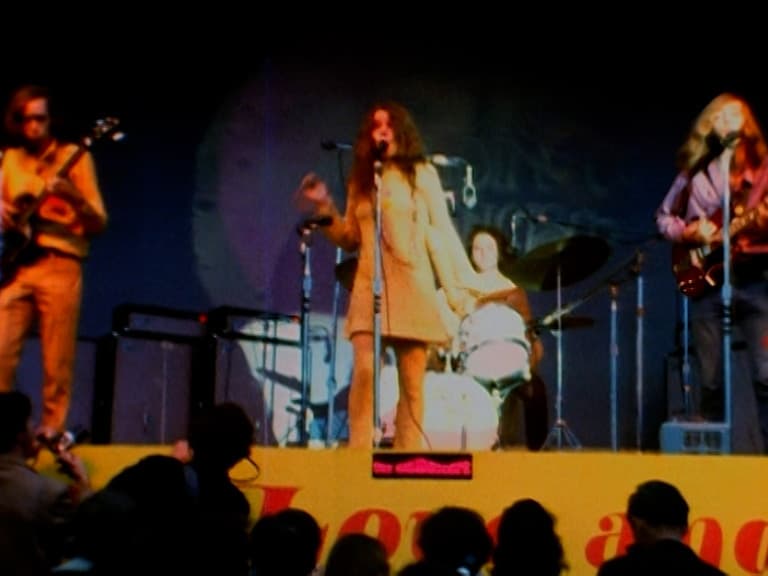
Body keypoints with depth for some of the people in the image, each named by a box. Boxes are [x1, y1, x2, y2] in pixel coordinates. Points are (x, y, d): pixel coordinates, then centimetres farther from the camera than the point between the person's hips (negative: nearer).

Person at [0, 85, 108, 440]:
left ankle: (51, 431, 4)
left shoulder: (74, 157, 5)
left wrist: (74, 197, -19)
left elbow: (99, 224, 0)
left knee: (57, 363, -4)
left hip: (60, 266, -3)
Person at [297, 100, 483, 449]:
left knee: (412, 383, -1)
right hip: (369, 287, 2)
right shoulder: (361, 178, 16)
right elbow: (350, 239, 17)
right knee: (363, 371, -14)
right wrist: (324, 209, 2)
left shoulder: (421, 174, 7)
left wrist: (461, 286, -4)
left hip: (412, 288, -2)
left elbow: (442, 232, 3)